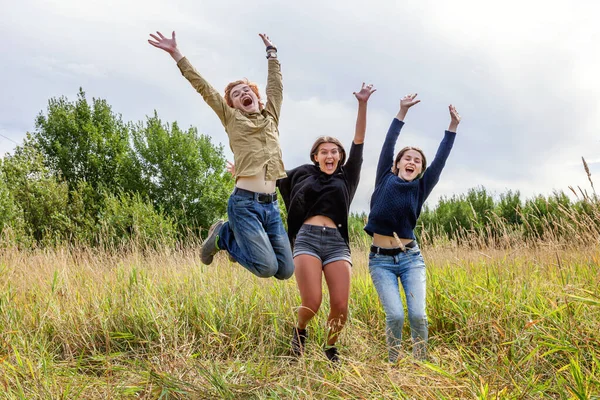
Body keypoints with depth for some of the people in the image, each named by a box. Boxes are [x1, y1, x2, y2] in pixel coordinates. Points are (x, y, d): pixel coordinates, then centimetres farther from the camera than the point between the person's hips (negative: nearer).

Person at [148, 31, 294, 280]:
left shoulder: (271, 117, 18)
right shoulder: (231, 119, 8)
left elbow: (275, 84, 28)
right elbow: (202, 86, 5)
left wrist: (272, 53, 35)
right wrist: (175, 53, 3)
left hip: (271, 205, 5)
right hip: (245, 203, -5)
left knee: (285, 270, 1)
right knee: (266, 267, -17)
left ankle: (233, 235, 22)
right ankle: (223, 236, 11)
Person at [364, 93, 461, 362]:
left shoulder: (420, 189, 6)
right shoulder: (385, 180, 4)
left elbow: (440, 160, 0)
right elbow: (388, 145, -4)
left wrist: (453, 126, -5)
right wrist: (402, 112, -9)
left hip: (411, 258, 2)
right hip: (381, 260, -1)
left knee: (418, 314, -10)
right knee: (395, 315, -13)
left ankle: (421, 364, 12)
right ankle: (393, 364, 10)